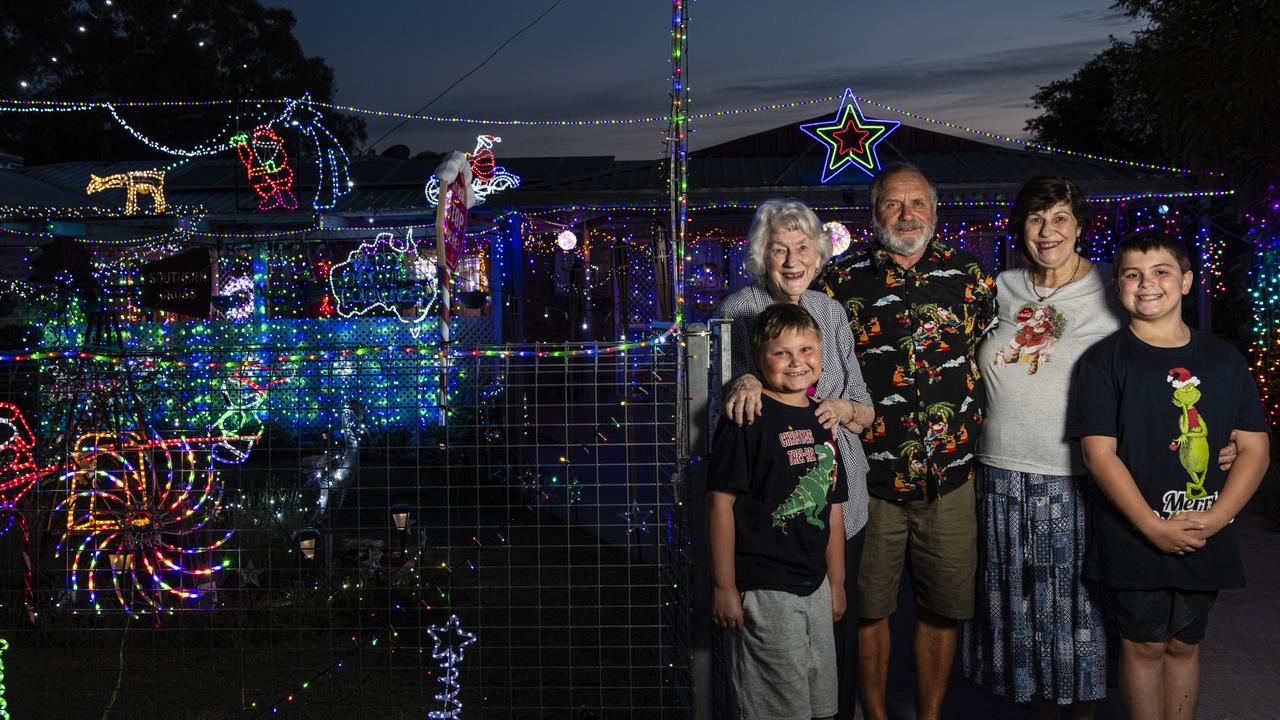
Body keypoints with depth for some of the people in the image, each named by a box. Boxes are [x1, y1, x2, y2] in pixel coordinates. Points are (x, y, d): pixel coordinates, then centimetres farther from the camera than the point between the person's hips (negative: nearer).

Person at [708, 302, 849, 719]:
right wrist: (724, 587, -16)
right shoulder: (746, 419, -12)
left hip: (815, 587, 7)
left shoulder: (823, 420, 11)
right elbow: (721, 501, -15)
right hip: (762, 591, -7)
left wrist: (836, 582, 17)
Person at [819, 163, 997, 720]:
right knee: (869, 608, 8)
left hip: (952, 477, 2)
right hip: (871, 477, -2)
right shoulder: (841, 281, 1)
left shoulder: (968, 274, 9)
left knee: (943, 607, 12)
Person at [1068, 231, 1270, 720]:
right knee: (1144, 645, 8)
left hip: (1207, 540, 3)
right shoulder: (1104, 360, -5)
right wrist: (1155, 528, -17)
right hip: (1134, 539, -3)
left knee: (1184, 645, 15)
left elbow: (1254, 448, 2)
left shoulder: (1223, 360, 5)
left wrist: (1212, 520, -11)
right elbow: (1099, 454, -11)